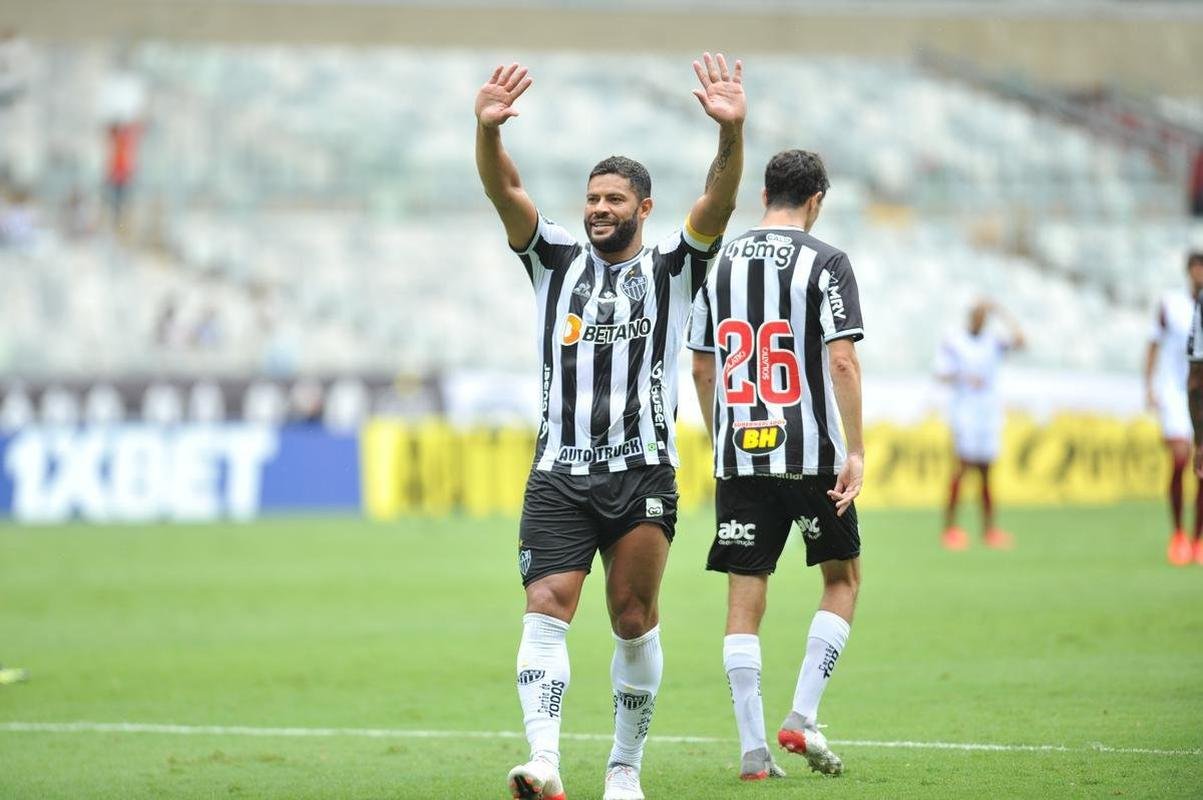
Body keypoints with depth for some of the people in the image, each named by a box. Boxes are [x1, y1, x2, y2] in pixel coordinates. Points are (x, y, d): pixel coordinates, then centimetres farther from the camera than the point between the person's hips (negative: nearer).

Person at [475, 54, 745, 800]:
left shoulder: (672, 268, 6)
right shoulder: (557, 258, 11)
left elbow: (718, 204, -11)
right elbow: (505, 192, -4)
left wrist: (732, 133, -30)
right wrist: (488, 130, -24)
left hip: (642, 473, -1)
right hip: (559, 473, 1)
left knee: (635, 620, 4)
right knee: (547, 606, -14)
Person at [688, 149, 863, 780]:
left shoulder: (720, 263, 9)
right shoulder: (824, 263, -6)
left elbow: (701, 367, 13)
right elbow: (842, 360, -13)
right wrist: (855, 450, -11)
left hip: (738, 459, 4)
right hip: (811, 455, -3)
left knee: (744, 598, 5)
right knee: (842, 578, 15)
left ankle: (752, 750, 2)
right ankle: (801, 718, 3)